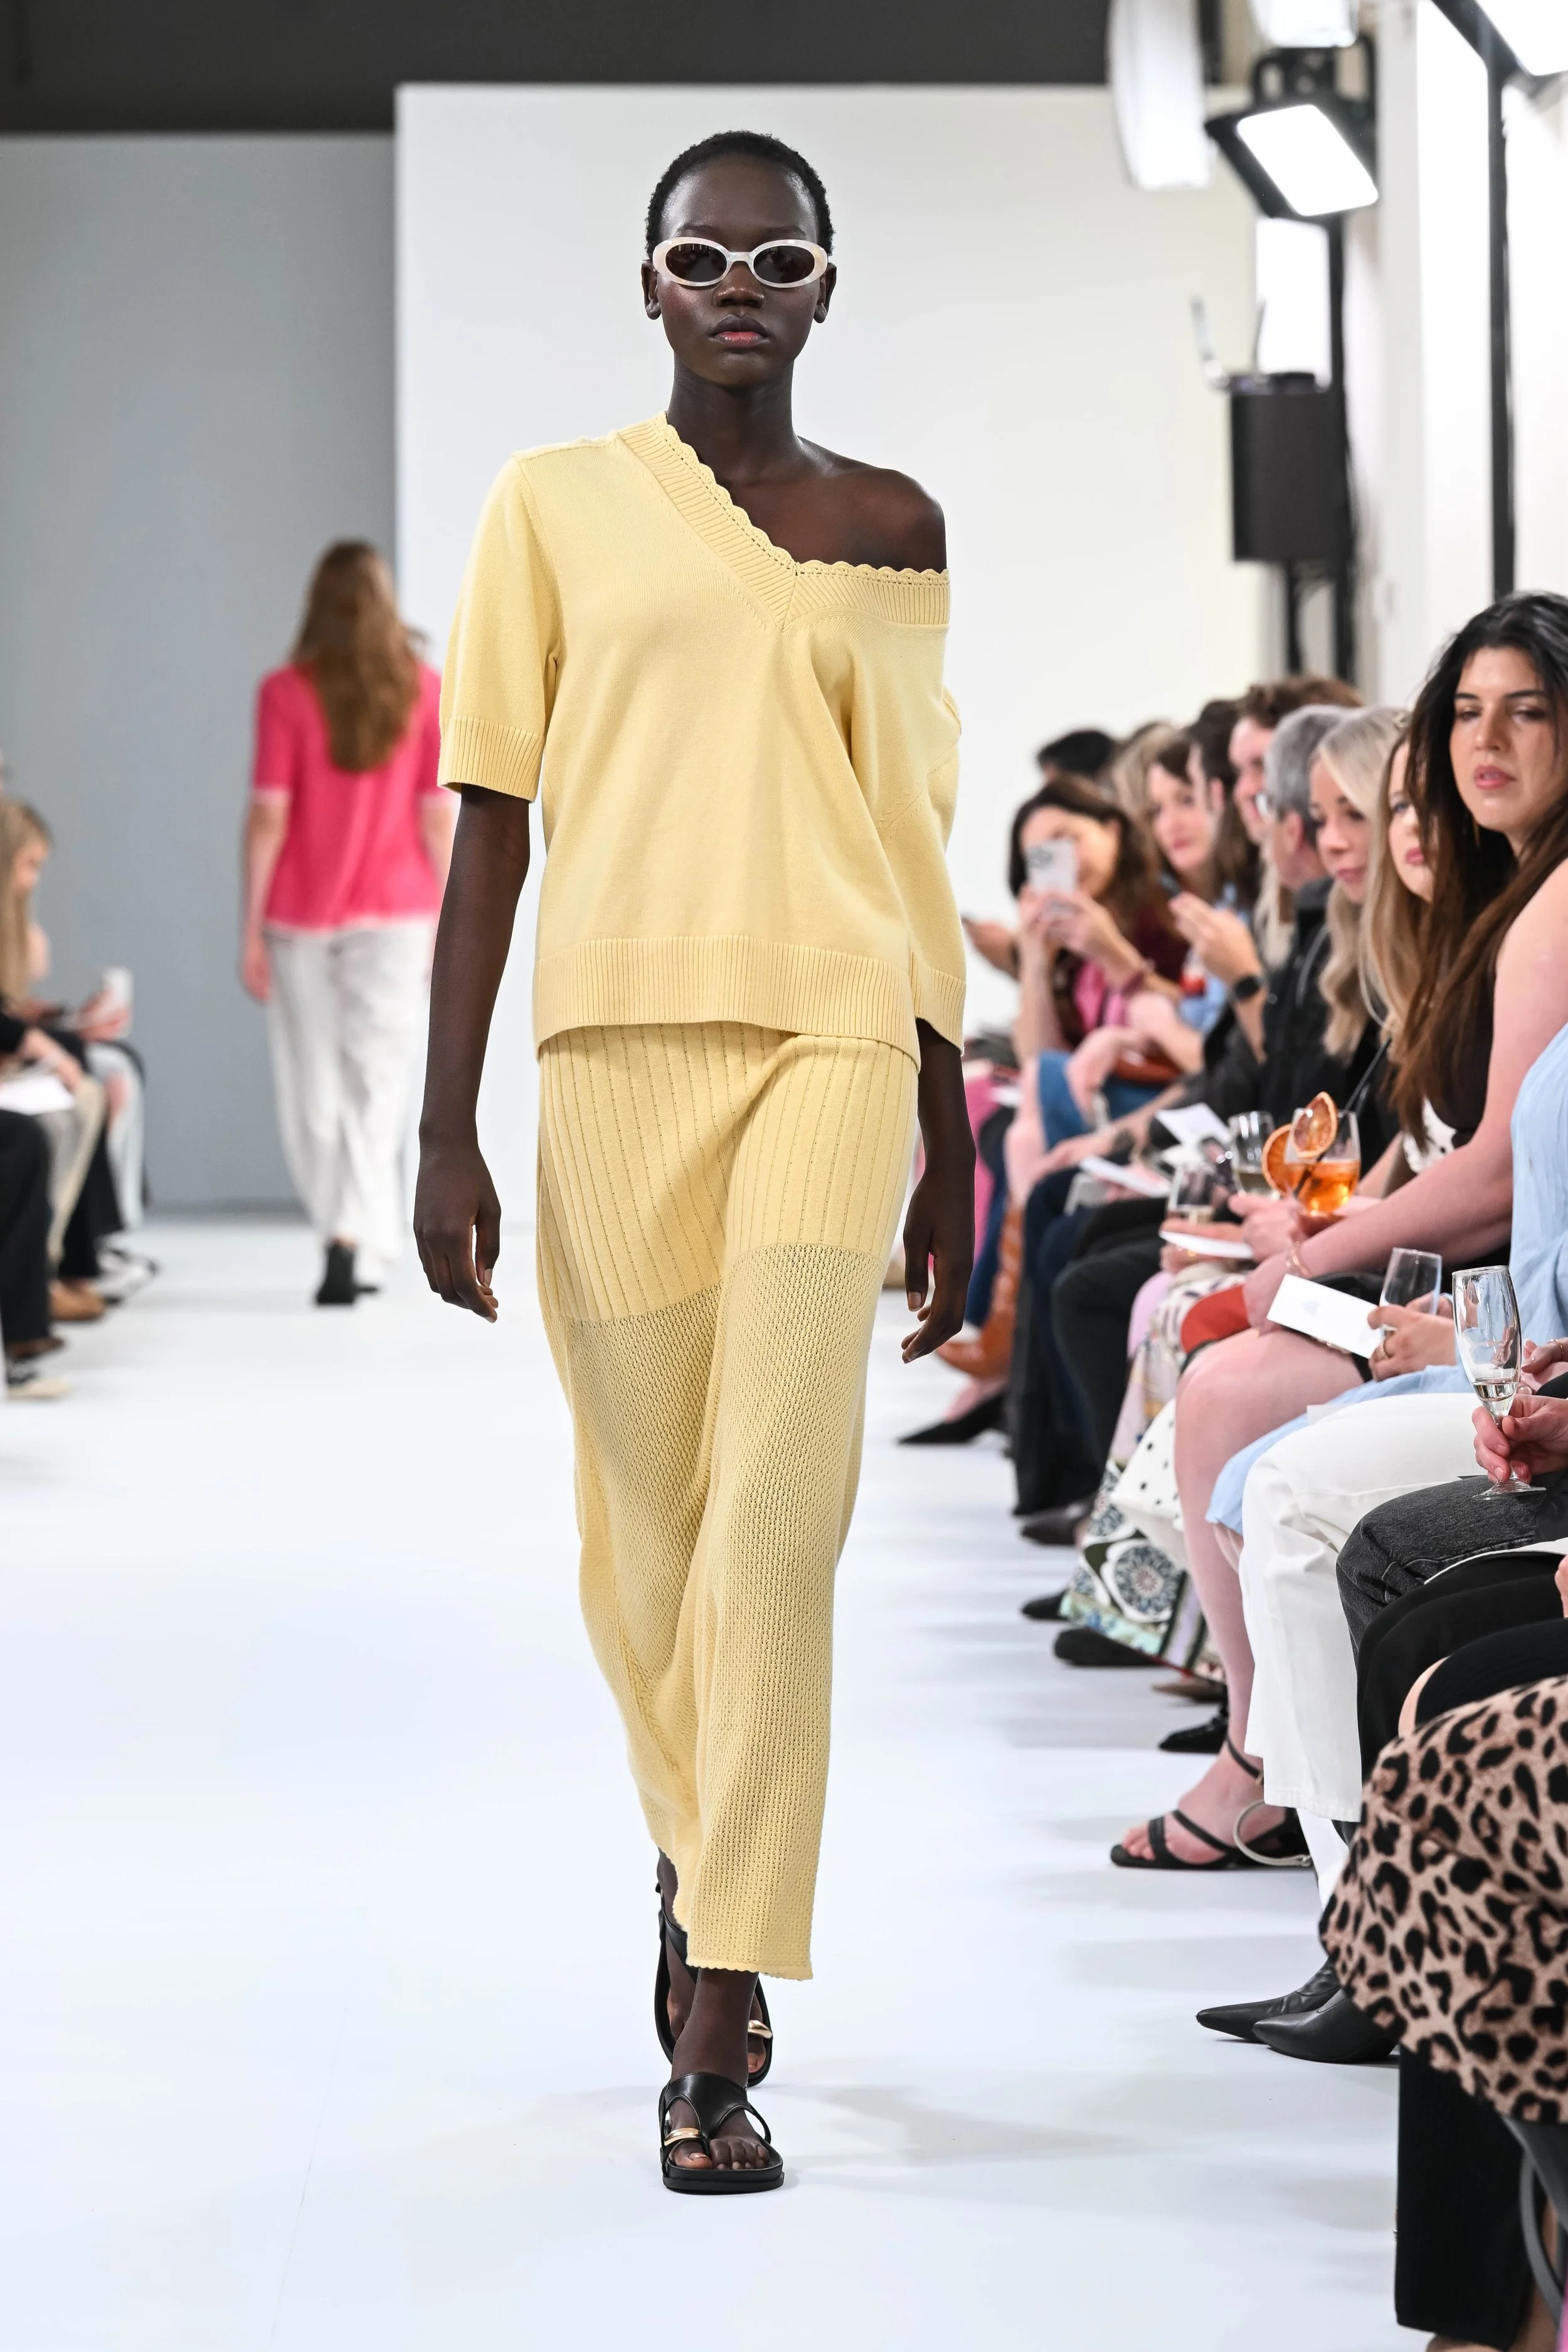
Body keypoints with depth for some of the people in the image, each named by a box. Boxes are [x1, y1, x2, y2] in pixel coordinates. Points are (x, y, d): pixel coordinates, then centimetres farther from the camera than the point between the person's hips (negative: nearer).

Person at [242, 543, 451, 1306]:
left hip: (301, 918, 0)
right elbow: (439, 814, 0)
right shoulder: (423, 690, -1)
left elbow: (269, 814, -7)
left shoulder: (286, 692, -5)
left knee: (314, 1091, 11)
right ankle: (355, 1239, -18)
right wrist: (444, 922, 8)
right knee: (378, 1084, -2)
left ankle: (351, 1240, 16)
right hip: (394, 914, 1)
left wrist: (251, 928, -2)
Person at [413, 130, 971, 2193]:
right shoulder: (554, 508, 6)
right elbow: (491, 820, 4)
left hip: (829, 1041, 0)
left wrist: (952, 1147, 14)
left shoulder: (888, 528, 10)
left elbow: (913, 841, 14)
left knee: (776, 1520, -12)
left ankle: (717, 2027, -10)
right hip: (615, 1042, 0)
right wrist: (446, 1130, -1)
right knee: (647, 1523, 9)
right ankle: (698, 1848, 38)